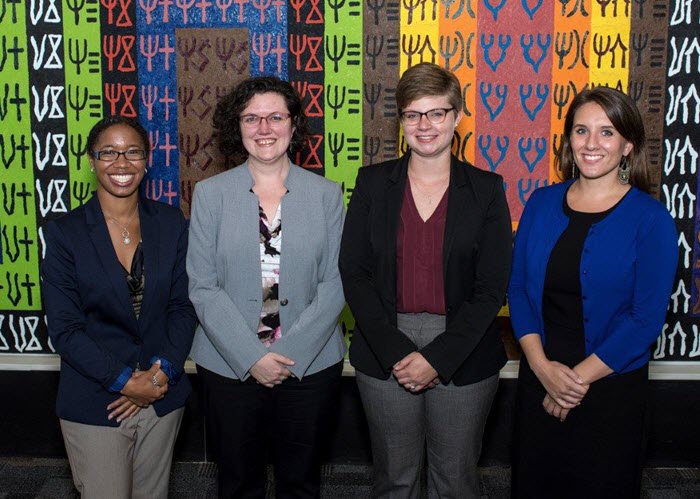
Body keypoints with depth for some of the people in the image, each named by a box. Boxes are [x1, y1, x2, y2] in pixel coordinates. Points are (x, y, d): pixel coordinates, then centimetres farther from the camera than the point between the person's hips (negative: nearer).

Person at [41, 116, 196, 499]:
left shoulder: (171, 223, 0)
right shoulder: (64, 232, -7)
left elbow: (182, 306, 2)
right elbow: (64, 330, -9)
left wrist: (164, 371, -11)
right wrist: (123, 380, -16)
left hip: (162, 396, 3)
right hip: (94, 404, -2)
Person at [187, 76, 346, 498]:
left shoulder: (327, 194, 0)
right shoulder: (210, 194, -1)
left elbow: (334, 284, -3)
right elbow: (203, 287, -5)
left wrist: (292, 353, -13)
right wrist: (251, 357, -13)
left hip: (311, 365, 0)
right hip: (229, 365, 0)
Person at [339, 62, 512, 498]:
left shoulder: (486, 189, -1)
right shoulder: (374, 183, 2)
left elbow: (493, 288, -5)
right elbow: (354, 273, -2)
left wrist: (439, 358, -13)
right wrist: (395, 351, -11)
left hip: (463, 357, 0)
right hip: (385, 352, 1)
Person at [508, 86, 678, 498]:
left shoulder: (651, 219, -9)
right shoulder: (542, 203, 1)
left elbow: (647, 318, -12)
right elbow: (518, 289, 1)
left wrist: (580, 376, -14)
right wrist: (542, 366, -11)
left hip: (611, 388, -3)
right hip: (538, 381, 3)